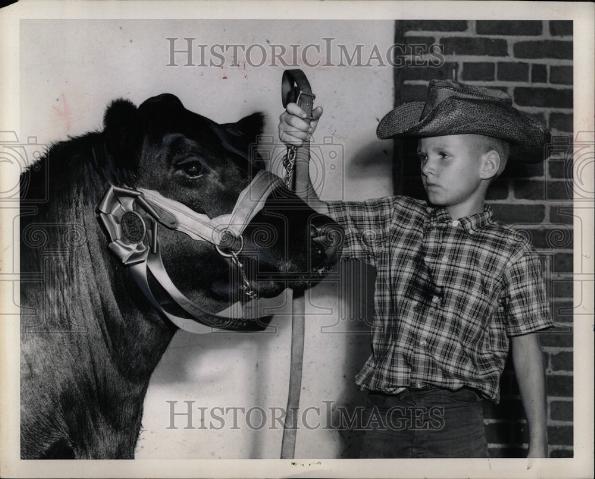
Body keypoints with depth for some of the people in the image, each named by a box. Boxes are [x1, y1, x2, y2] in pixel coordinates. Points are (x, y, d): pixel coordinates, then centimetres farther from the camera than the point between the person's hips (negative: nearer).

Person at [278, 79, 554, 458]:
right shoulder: (395, 219, 9)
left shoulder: (511, 253, -1)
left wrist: (538, 446, 2)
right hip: (383, 417, 4)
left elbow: (527, 351, 2)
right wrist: (299, 150, -6)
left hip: (451, 421, -3)